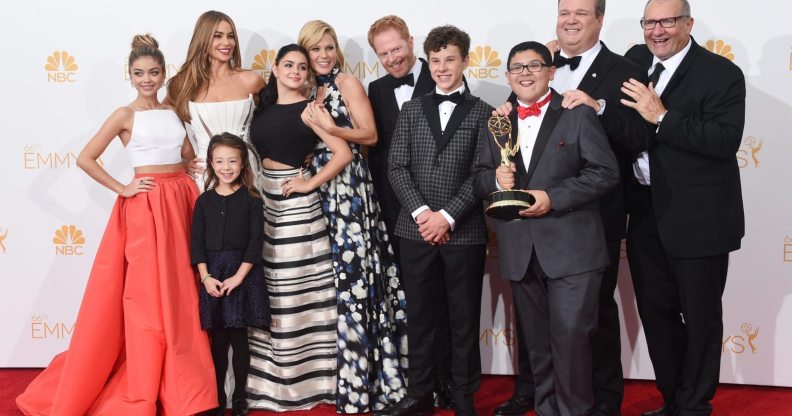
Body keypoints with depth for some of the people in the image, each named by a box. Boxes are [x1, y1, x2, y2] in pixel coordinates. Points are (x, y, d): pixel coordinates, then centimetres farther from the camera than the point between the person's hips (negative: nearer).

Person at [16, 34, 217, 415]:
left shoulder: (173, 112, 12)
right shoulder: (125, 115, -4)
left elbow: (189, 154, 16)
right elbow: (85, 159, -9)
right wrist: (121, 189, -9)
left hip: (180, 201, 6)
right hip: (145, 206, -6)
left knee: (179, 294, 8)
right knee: (146, 296, -3)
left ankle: (177, 385, 21)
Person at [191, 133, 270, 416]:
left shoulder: (251, 199, -1)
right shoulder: (204, 200, 6)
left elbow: (256, 241, -5)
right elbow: (197, 242, 4)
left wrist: (238, 277, -12)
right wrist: (206, 277, -8)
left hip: (243, 274, -2)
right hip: (212, 274, 2)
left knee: (239, 339, 3)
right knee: (218, 340, 6)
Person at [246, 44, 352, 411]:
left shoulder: (308, 109, -6)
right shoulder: (264, 106, 11)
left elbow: (343, 153, -15)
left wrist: (311, 183, -12)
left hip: (295, 202, -6)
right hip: (264, 199, 6)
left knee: (298, 289, -1)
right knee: (267, 290, 8)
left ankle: (303, 378, 10)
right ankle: (269, 378, 19)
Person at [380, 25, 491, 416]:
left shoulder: (482, 112, 4)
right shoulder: (411, 110, 12)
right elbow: (397, 167, 3)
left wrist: (448, 216, -13)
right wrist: (421, 212, -10)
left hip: (464, 232, -2)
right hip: (416, 229, 2)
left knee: (464, 320, 5)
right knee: (419, 317, 8)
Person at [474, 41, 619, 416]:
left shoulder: (578, 114, 0)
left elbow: (606, 172, -8)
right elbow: (479, 179, 14)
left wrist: (553, 197, -17)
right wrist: (495, 178, -9)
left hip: (572, 248, -4)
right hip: (520, 251, 5)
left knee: (571, 335, -8)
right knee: (536, 341, 13)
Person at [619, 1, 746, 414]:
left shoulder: (722, 74, -11)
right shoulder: (635, 60, 8)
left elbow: (726, 140, -23)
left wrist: (662, 116, -24)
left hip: (697, 219, -6)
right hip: (646, 215, 6)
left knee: (700, 318, 7)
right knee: (656, 314, 15)